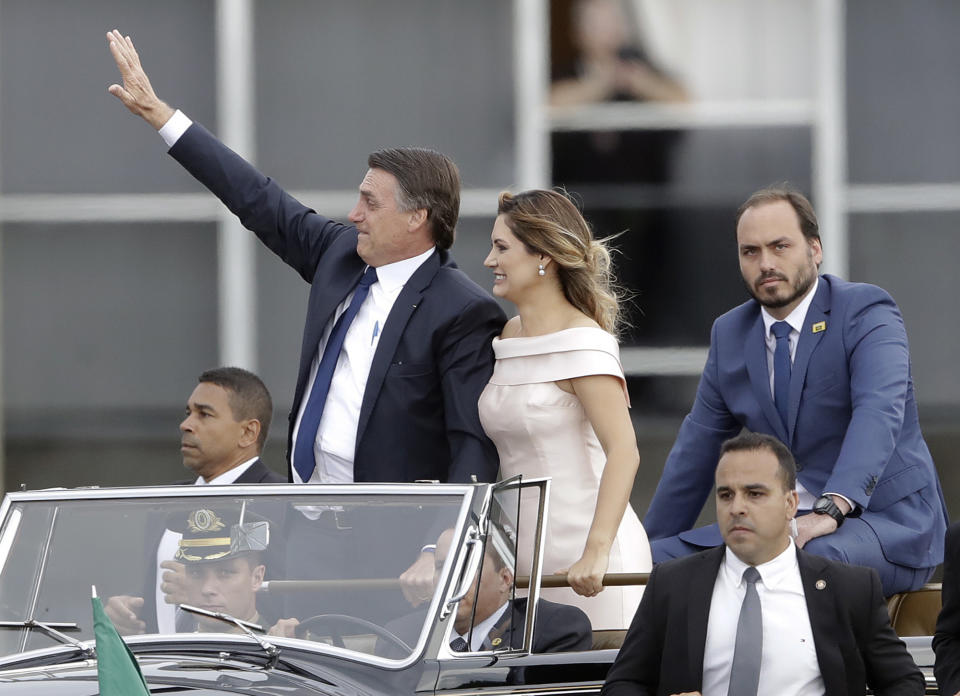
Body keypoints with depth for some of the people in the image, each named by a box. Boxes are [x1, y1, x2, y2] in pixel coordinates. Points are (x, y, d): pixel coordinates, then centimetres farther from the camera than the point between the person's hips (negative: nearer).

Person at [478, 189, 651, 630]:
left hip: (580, 554, -8)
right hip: (524, 552, 8)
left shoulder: (583, 343, -12)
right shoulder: (508, 337, 13)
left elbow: (623, 452, -22)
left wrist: (596, 552, -32)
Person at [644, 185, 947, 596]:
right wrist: (651, 548, 19)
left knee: (813, 559, -39)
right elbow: (695, 452, 20)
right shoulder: (730, 334, 12)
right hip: (779, 523, 6)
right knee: (661, 560, -10)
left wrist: (832, 509, -40)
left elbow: (878, 413, -25)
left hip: (883, 521, -6)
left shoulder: (866, 312, -8)